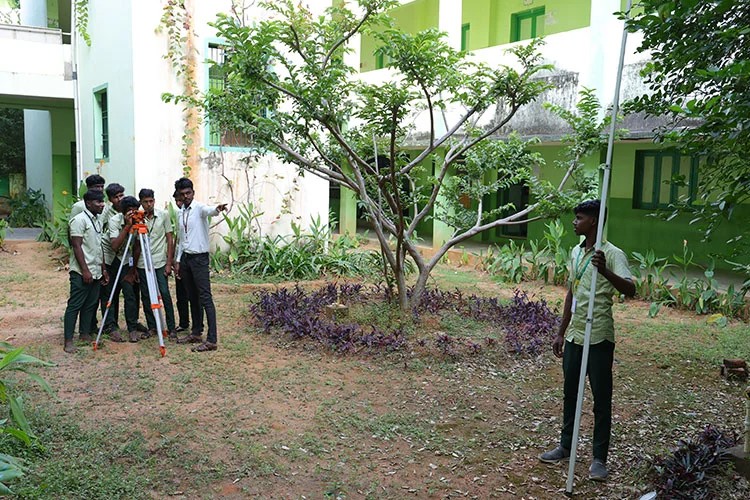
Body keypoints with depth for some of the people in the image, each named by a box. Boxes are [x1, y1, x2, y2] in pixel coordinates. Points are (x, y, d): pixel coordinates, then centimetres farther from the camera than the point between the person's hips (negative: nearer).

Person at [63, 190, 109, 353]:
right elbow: (77, 246, -15)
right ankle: (68, 341, -4)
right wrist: (85, 270, -19)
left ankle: (85, 334, 21)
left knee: (91, 304, 11)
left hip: (95, 272, 8)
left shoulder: (98, 220, 15)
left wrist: (103, 269, 17)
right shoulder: (79, 220, -11)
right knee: (74, 305, -6)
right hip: (81, 272, -8)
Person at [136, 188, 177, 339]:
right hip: (143, 264, 3)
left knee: (165, 294, -8)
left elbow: (170, 240, 1)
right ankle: (152, 327, 16)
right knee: (146, 296, 5)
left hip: (160, 263, -3)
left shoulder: (163, 215, -1)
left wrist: (169, 263, -5)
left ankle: (171, 328, -1)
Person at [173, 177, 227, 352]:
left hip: (199, 258, -8)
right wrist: (178, 259, 15)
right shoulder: (180, 213, 14)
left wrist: (217, 209, -58)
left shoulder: (199, 208, -10)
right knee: (192, 297, 15)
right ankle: (196, 333, 25)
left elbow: (209, 211, -35)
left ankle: (211, 340, -11)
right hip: (186, 258, 8)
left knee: (205, 299, -10)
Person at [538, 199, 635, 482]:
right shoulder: (576, 252, 11)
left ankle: (600, 458, 14)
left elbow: (630, 290, -27)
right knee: (570, 394, 16)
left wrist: (605, 271, -44)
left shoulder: (612, 254, -12)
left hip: (599, 338, -7)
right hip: (574, 336, 8)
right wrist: (561, 333, 18)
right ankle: (565, 448, 30)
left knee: (601, 399, 4)